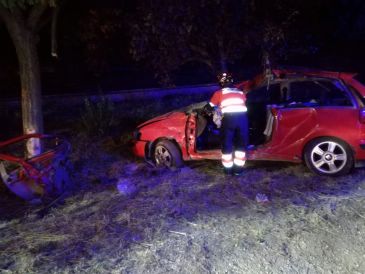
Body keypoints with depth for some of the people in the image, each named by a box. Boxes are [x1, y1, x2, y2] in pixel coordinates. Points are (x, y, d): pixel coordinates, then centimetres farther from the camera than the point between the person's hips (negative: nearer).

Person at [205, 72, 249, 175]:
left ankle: (228, 169, 21)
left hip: (229, 118, -2)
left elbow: (210, 107, 24)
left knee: (227, 144, 13)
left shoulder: (219, 93, 17)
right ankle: (238, 169, 20)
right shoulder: (240, 92, 25)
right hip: (242, 117, 2)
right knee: (241, 144, 15)